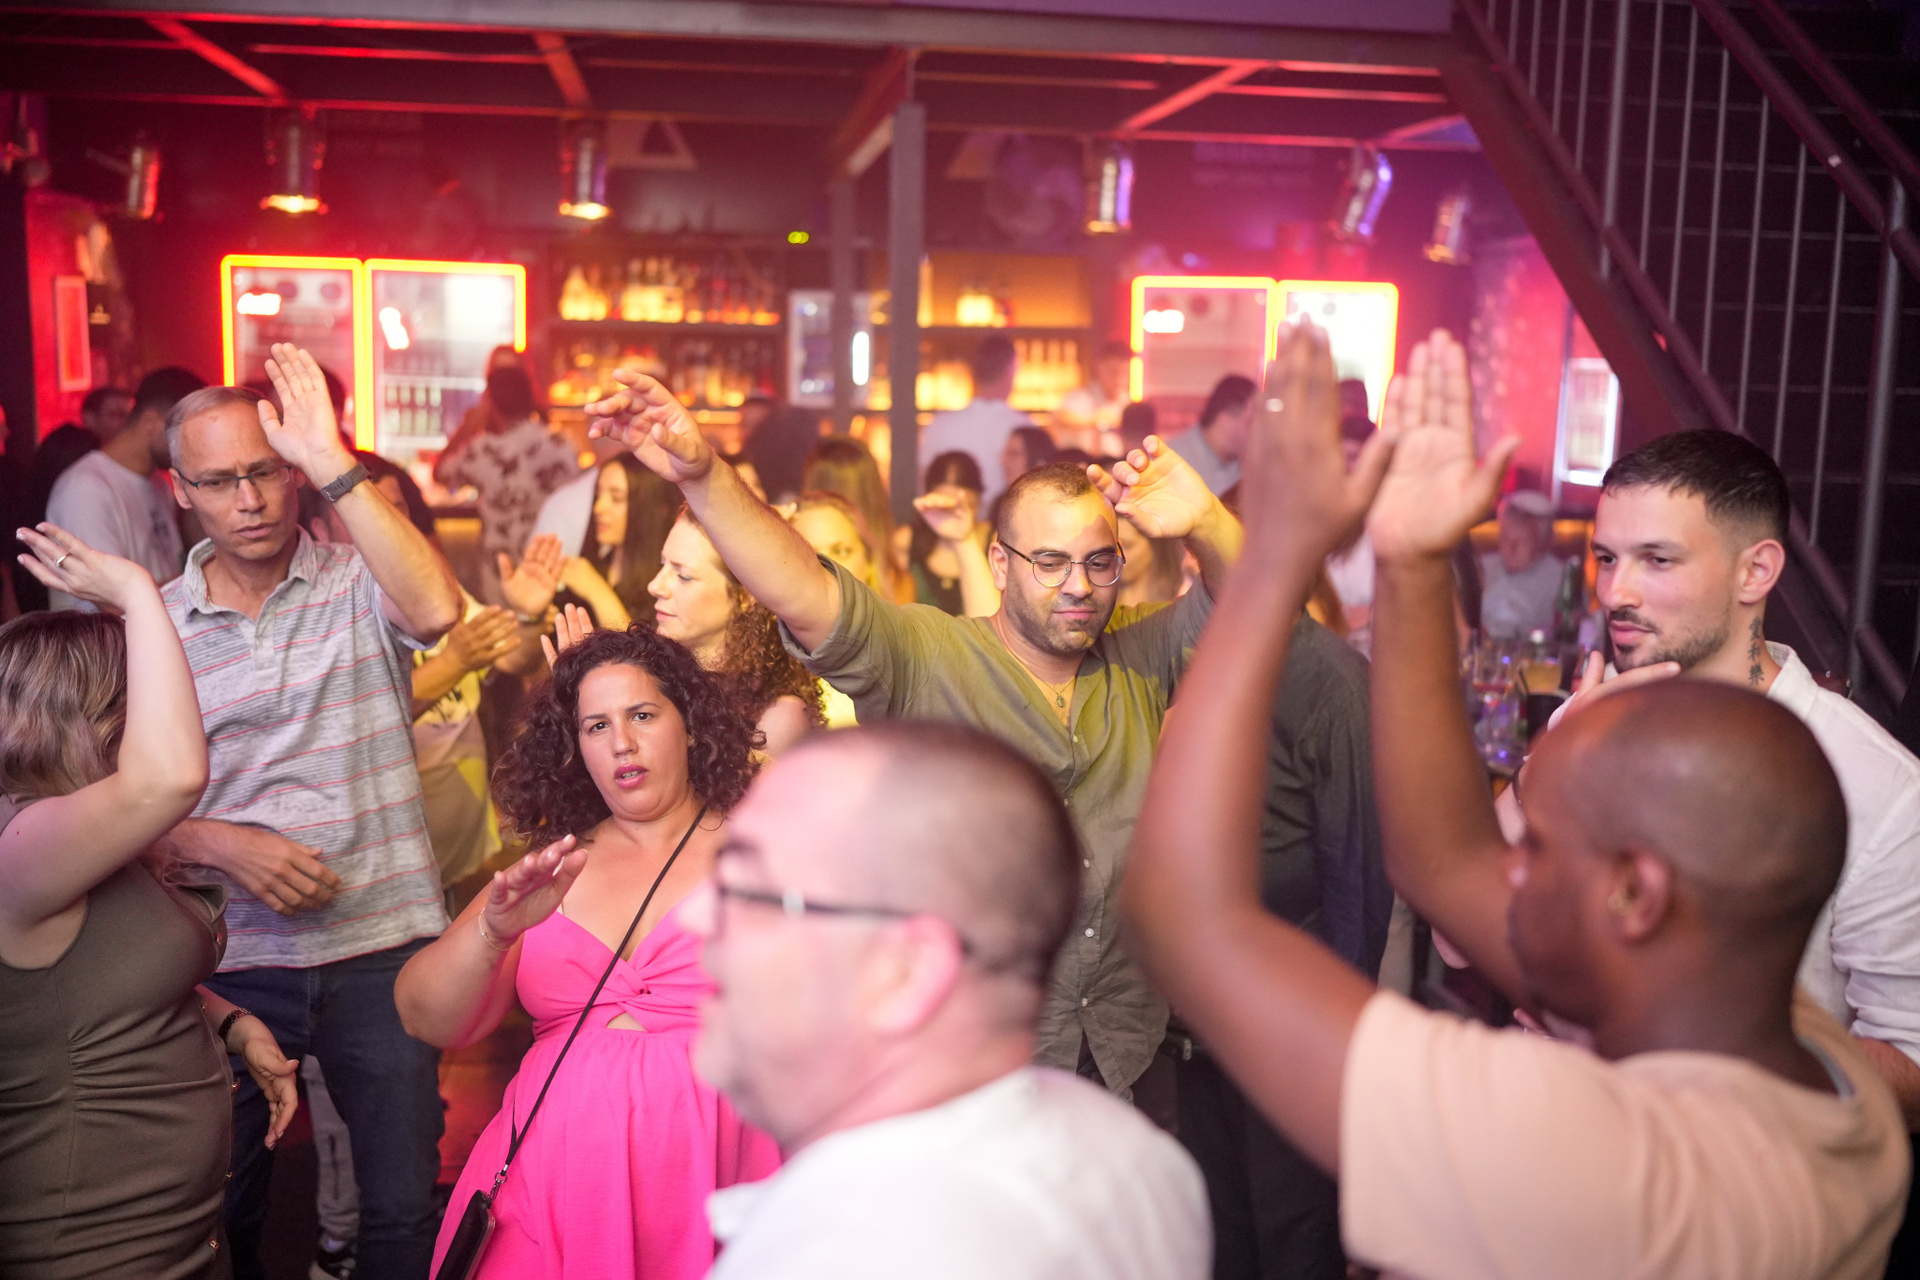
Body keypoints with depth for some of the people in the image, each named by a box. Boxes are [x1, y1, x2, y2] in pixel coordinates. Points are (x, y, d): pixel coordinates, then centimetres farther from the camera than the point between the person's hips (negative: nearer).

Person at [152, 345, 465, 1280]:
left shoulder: (358, 581, -3)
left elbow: (436, 610, -27)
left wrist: (333, 463, -25)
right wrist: (221, 844, -13)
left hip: (384, 948, -2)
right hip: (232, 962, 2)